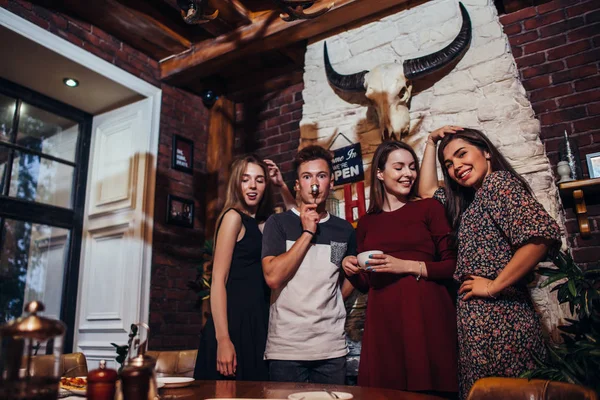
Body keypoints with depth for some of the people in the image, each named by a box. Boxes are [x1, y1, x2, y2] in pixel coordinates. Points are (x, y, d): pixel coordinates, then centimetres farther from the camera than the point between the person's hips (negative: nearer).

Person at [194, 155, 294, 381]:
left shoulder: (260, 223, 14)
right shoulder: (233, 216, -6)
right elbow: (218, 280, -12)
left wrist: (282, 186, 11)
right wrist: (223, 339, -20)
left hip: (256, 322, 8)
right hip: (235, 321, -8)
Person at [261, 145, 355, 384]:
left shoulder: (344, 229, 8)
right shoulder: (278, 223, -1)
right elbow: (273, 277, -14)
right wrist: (307, 232, -12)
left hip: (332, 347, 3)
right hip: (286, 347, -3)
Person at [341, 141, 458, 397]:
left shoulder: (429, 208, 4)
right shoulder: (366, 223, 13)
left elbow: (453, 265, -2)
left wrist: (407, 266, -12)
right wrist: (351, 270, -1)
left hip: (426, 316, -2)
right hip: (382, 321, 3)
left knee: (429, 390, 0)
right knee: (385, 392, 4)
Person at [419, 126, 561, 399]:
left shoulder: (497, 181, -8)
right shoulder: (471, 200, 18)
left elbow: (543, 234, -22)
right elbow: (427, 190, 29)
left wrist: (493, 286, -17)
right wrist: (431, 142, 25)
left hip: (499, 318, -9)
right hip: (478, 319, 9)